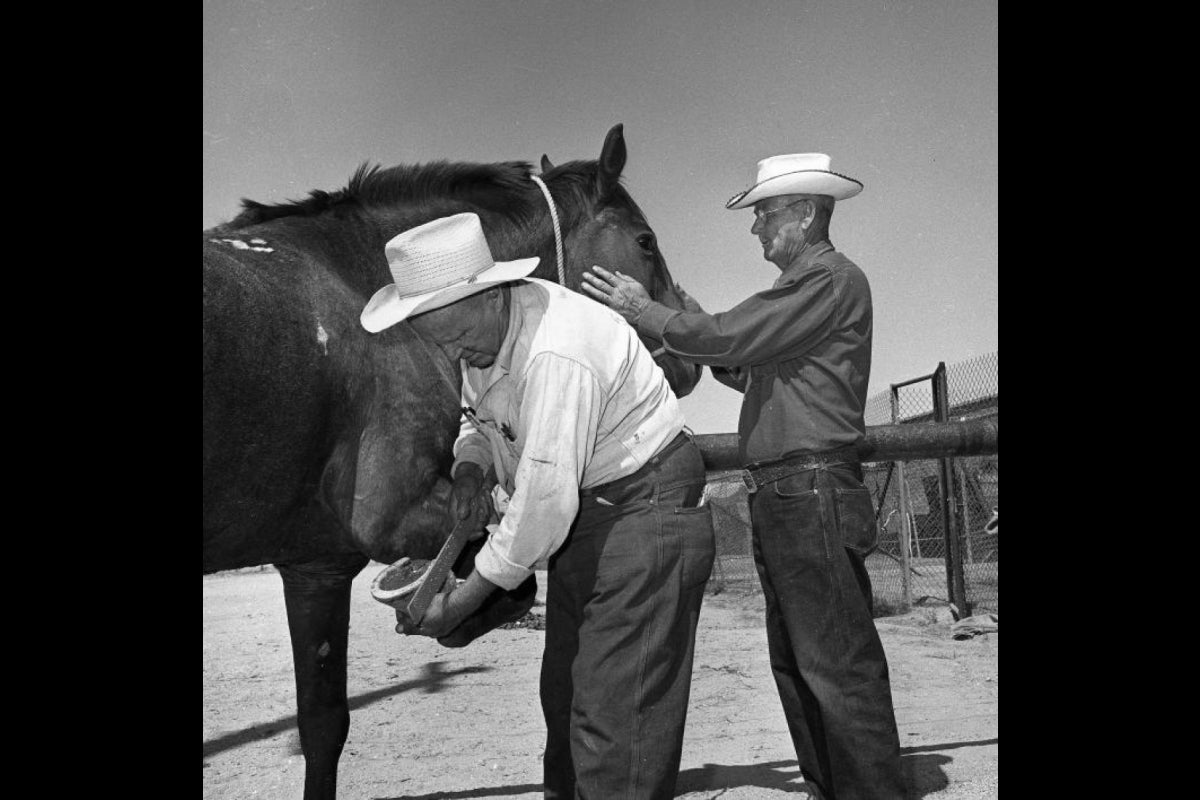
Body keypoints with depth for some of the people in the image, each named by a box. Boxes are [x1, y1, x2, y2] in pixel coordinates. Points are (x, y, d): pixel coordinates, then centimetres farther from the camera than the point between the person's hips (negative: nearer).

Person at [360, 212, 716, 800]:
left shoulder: (558, 354, -30)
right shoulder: (483, 332, -1)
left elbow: (546, 502, -30)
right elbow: (478, 418, 16)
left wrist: (464, 599, -22)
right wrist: (471, 465, -8)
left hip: (642, 508, -9)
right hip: (582, 514, 10)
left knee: (615, 708, -8)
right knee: (565, 690, 18)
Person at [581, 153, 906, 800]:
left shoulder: (831, 279, -9)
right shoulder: (801, 285, 22)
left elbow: (735, 336, -18)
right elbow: (761, 372, 23)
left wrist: (645, 312, -7)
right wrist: (700, 343, 14)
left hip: (813, 494, -10)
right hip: (781, 497, 10)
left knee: (837, 663, -7)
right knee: (795, 662, 14)